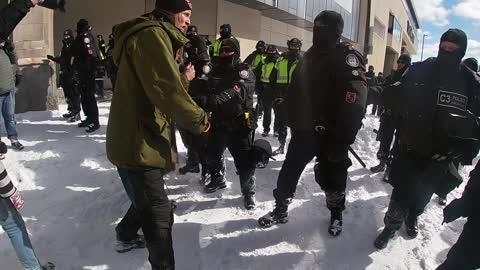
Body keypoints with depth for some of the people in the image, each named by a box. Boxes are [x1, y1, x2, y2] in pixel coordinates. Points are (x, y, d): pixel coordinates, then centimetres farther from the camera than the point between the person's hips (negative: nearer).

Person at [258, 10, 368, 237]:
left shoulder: (348, 56, -12)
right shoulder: (309, 57, 12)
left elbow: (354, 101, -21)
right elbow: (294, 92, 18)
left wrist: (343, 137, -24)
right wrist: (293, 121, 14)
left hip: (331, 134, -6)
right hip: (304, 129, 6)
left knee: (332, 178, 10)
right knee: (289, 171, 11)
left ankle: (336, 214, 35)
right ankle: (280, 210, 29)